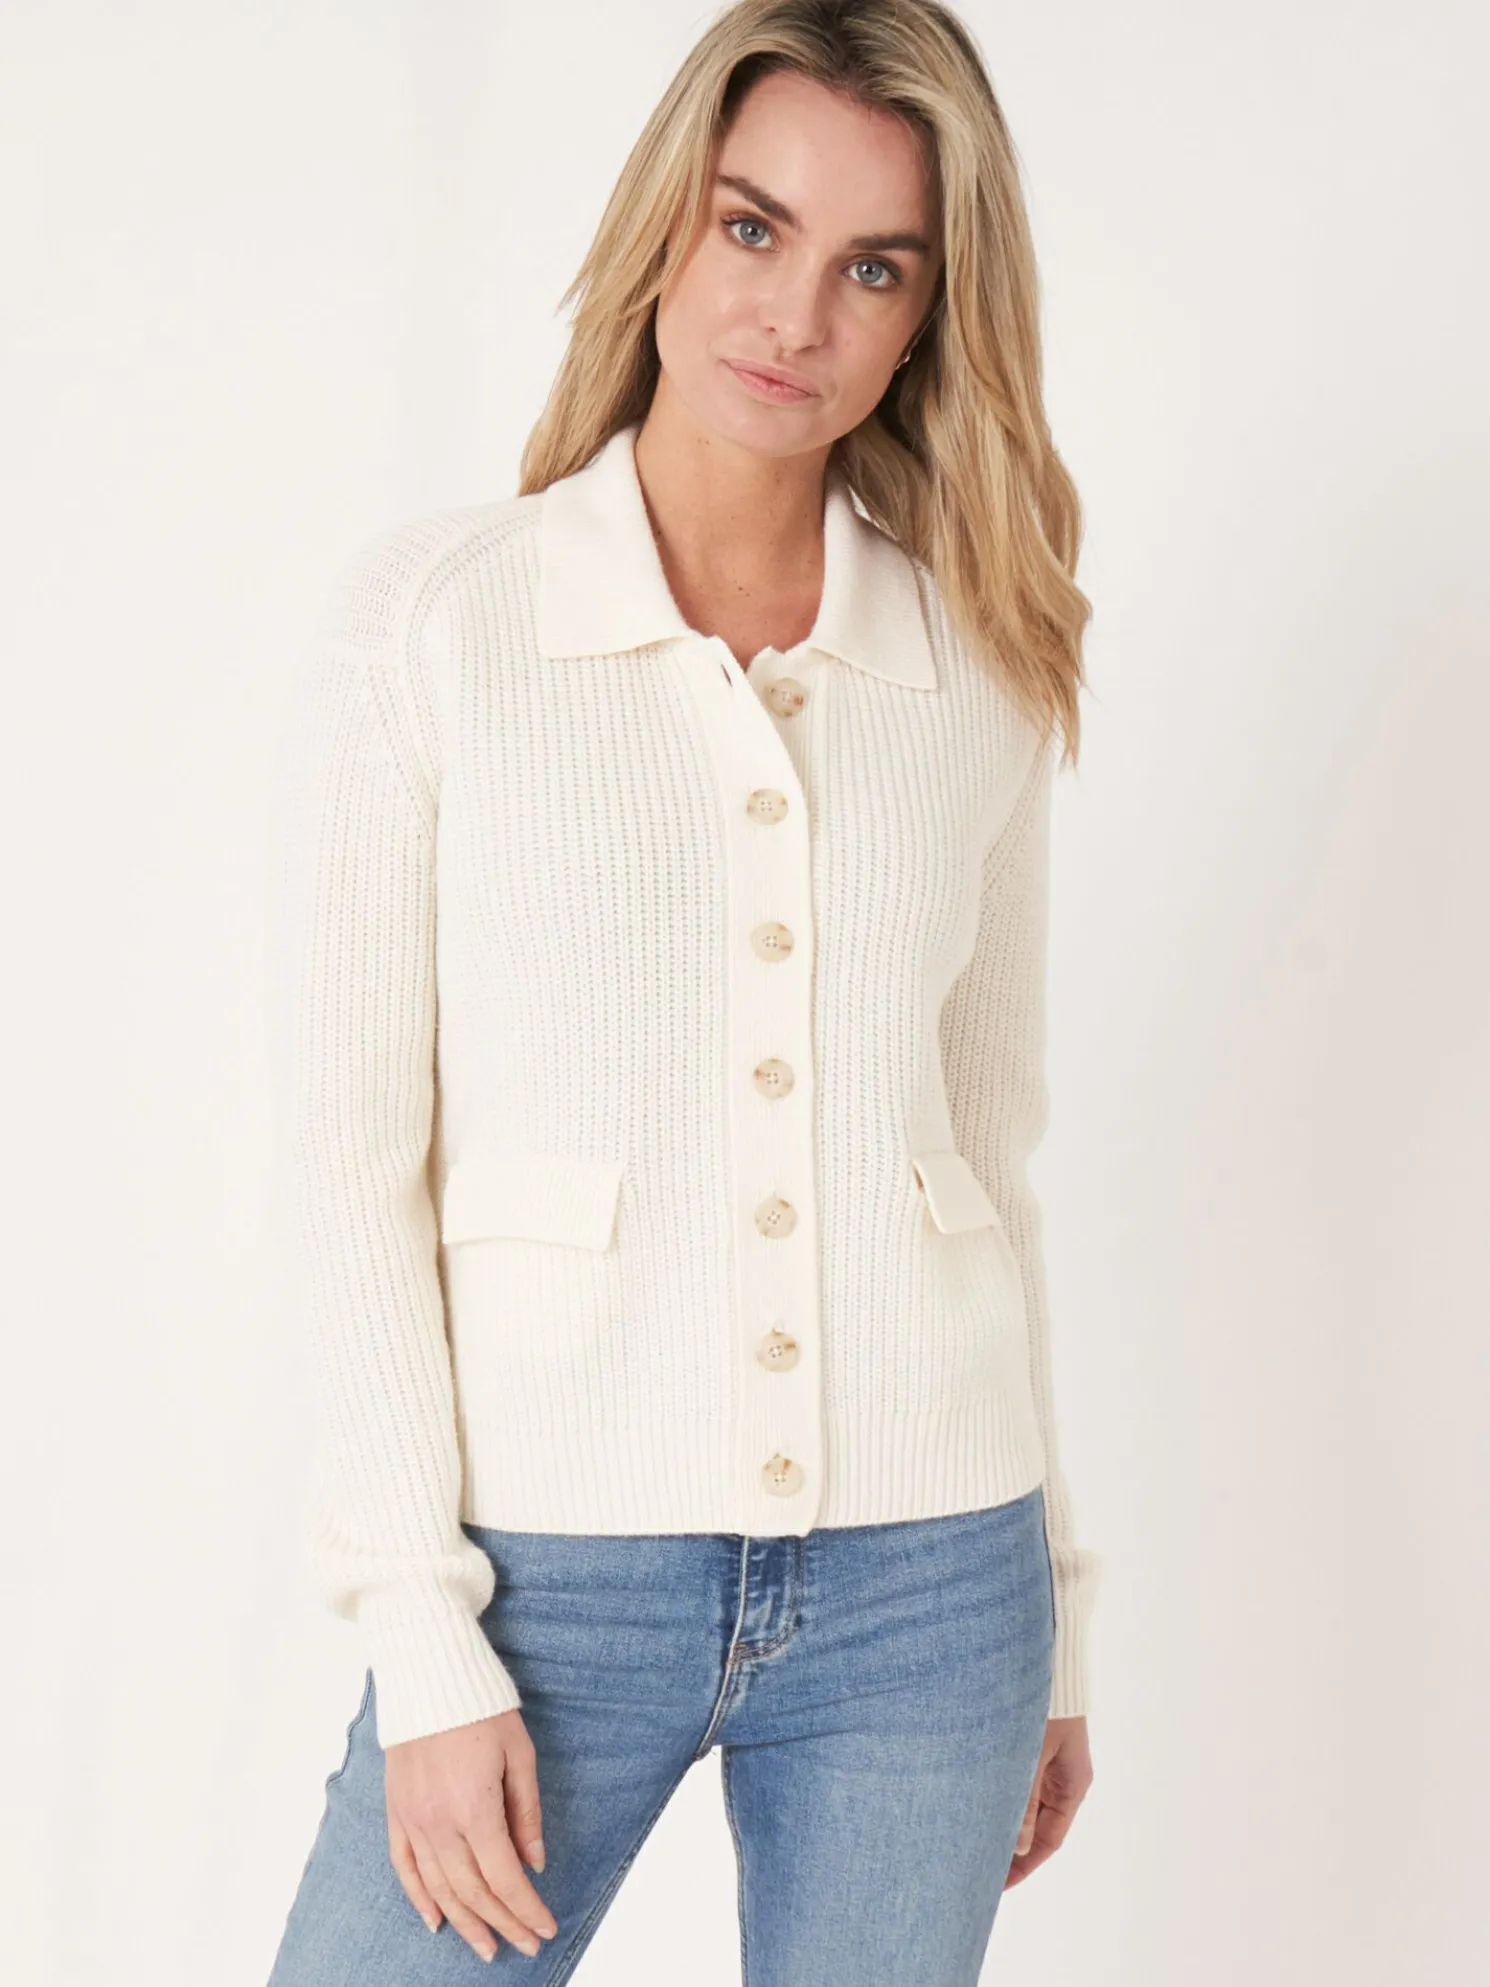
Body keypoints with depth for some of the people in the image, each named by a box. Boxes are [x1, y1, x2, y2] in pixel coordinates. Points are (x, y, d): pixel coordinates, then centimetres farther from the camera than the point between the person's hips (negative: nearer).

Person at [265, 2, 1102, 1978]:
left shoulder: (978, 669, 5)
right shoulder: (428, 612, -3)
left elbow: (995, 1142, 12)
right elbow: (353, 1146, -5)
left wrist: (1055, 1598, 14)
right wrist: (420, 1640, -9)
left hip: (927, 1588, 3)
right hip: (552, 1569, -2)